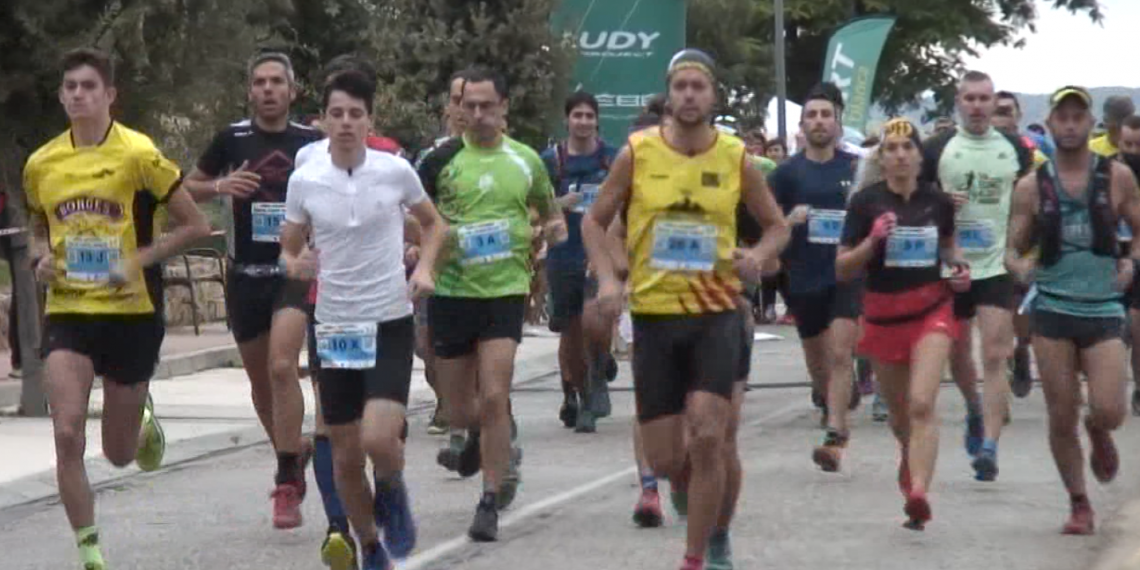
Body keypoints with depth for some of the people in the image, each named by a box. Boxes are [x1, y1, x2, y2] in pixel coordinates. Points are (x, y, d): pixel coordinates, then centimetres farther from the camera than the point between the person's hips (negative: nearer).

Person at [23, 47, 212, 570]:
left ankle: (144, 421, 46)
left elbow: (195, 225, -4)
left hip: (131, 312, -2)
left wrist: (140, 259, -16)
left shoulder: (138, 154, -9)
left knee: (119, 453, 8)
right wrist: (43, 258, -1)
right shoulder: (41, 163, 3)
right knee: (68, 437, -14)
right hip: (67, 312, 2)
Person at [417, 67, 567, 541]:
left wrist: (554, 225, 1)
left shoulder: (525, 160, 6)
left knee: (493, 399, -13)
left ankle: (491, 503, -4)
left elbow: (547, 207, 23)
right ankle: (497, 437, 43)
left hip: (506, 291, -1)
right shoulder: (442, 160, 0)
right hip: (451, 291, 1)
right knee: (459, 411, 8)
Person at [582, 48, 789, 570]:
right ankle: (705, 500, 36)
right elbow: (594, 221, 6)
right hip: (654, 314, 1)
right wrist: (607, 278, -10)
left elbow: (777, 226, 11)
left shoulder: (735, 158, -1)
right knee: (664, 459, 1)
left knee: (708, 437, -16)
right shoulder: (637, 153, -3)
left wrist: (759, 255, -11)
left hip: (716, 312, -1)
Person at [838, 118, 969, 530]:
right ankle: (912, 456, 48)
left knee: (922, 404, -19)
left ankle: (917, 493, -27)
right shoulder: (866, 203, -4)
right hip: (882, 316, 1)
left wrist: (958, 266, 2)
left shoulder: (937, 201, 2)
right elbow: (842, 270, -3)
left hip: (932, 311, -1)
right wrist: (873, 240, -19)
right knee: (899, 413, 15)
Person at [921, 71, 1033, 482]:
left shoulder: (1014, 149, 3)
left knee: (995, 355, -12)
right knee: (958, 352, 15)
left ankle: (988, 447, -14)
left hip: (998, 264, -1)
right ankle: (974, 409, 45)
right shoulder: (939, 149, 0)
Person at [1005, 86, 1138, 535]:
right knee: (1061, 419, 1)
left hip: (1104, 309, -1)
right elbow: (1013, 248, 6)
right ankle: (1079, 505, 19)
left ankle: (1099, 436, 25)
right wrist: (1019, 266, -16)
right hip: (1053, 311, 1)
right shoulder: (1032, 186, 3)